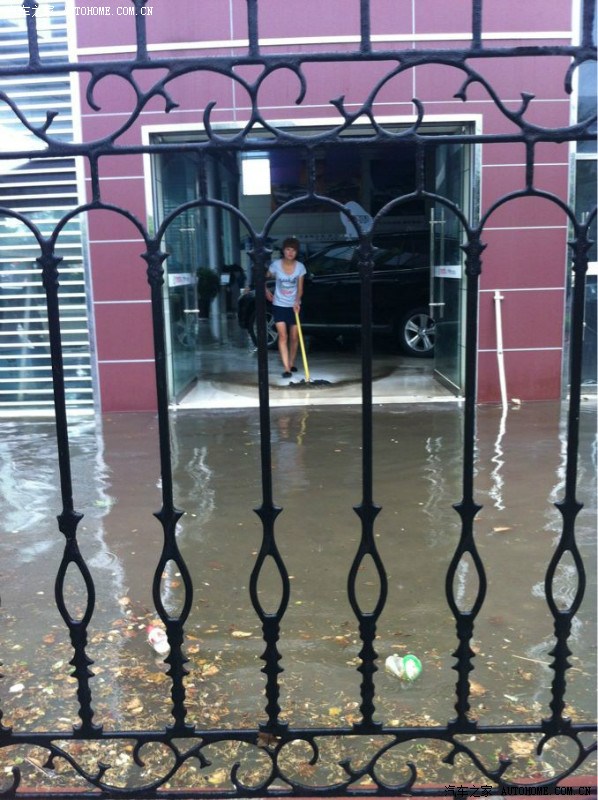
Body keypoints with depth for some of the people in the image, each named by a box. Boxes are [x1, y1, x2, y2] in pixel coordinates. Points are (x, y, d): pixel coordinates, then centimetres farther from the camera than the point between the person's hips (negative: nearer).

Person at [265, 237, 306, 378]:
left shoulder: (300, 267, -6)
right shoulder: (276, 265, -8)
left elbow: (300, 288, -7)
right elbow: (265, 278, 9)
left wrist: (297, 302, -23)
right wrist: (266, 291, -2)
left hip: (294, 306, 2)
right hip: (279, 305, -1)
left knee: (294, 337, 7)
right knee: (283, 336, -11)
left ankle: (291, 363, 28)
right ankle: (286, 368, -14)